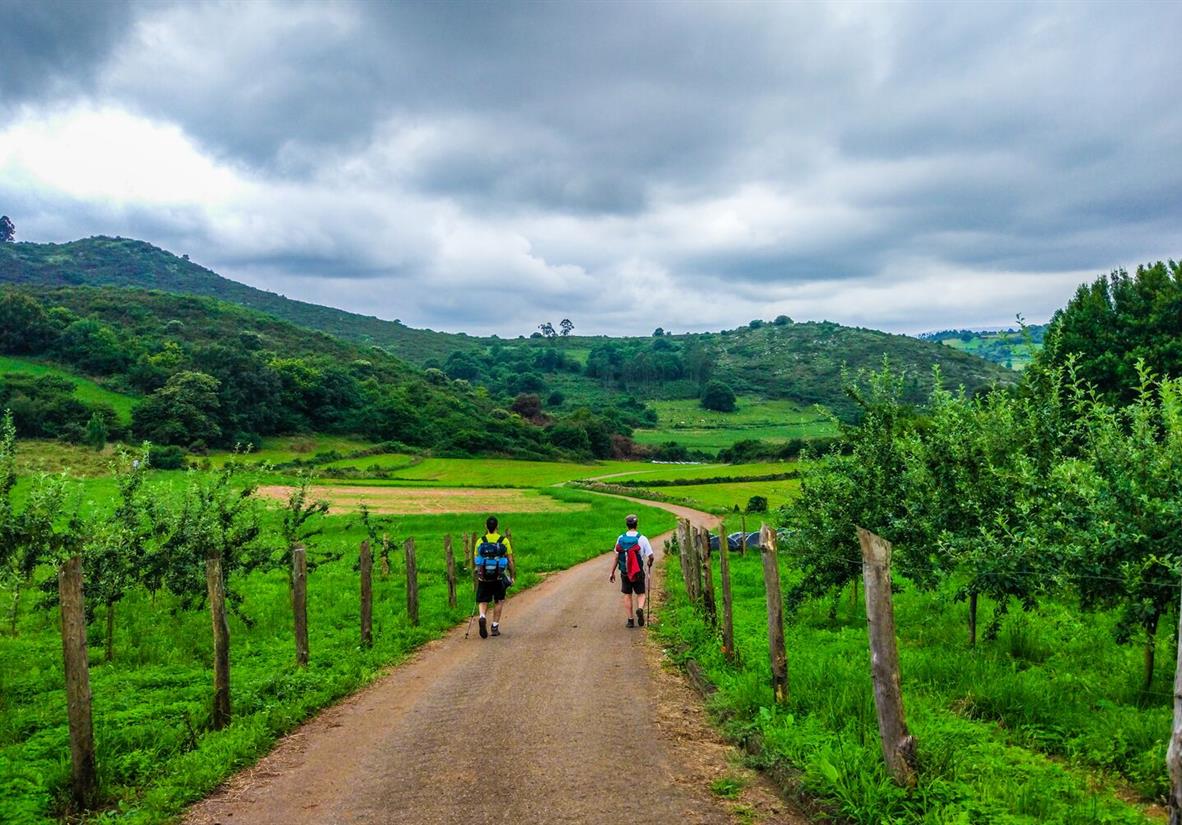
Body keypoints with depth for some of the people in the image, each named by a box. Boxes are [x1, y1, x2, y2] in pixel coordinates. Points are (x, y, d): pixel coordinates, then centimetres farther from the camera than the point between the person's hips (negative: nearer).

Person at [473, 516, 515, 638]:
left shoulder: (480, 541, -1)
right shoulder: (504, 541, -4)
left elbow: (476, 561, 5)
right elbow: (510, 561, -1)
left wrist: (478, 575, 19)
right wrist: (512, 576, 9)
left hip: (483, 578, 0)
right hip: (499, 578, 0)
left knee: (483, 602, 9)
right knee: (498, 602, 16)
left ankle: (482, 617, -20)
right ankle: (495, 627, 17)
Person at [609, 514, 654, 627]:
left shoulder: (621, 538, -4)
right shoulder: (642, 539, -9)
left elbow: (616, 557, -1)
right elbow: (650, 556, -9)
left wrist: (612, 572, 7)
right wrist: (649, 565, 13)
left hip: (624, 572, 1)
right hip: (638, 572, -1)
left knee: (627, 595, 12)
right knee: (640, 594, 13)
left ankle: (630, 620, 11)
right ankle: (640, 609, -16)